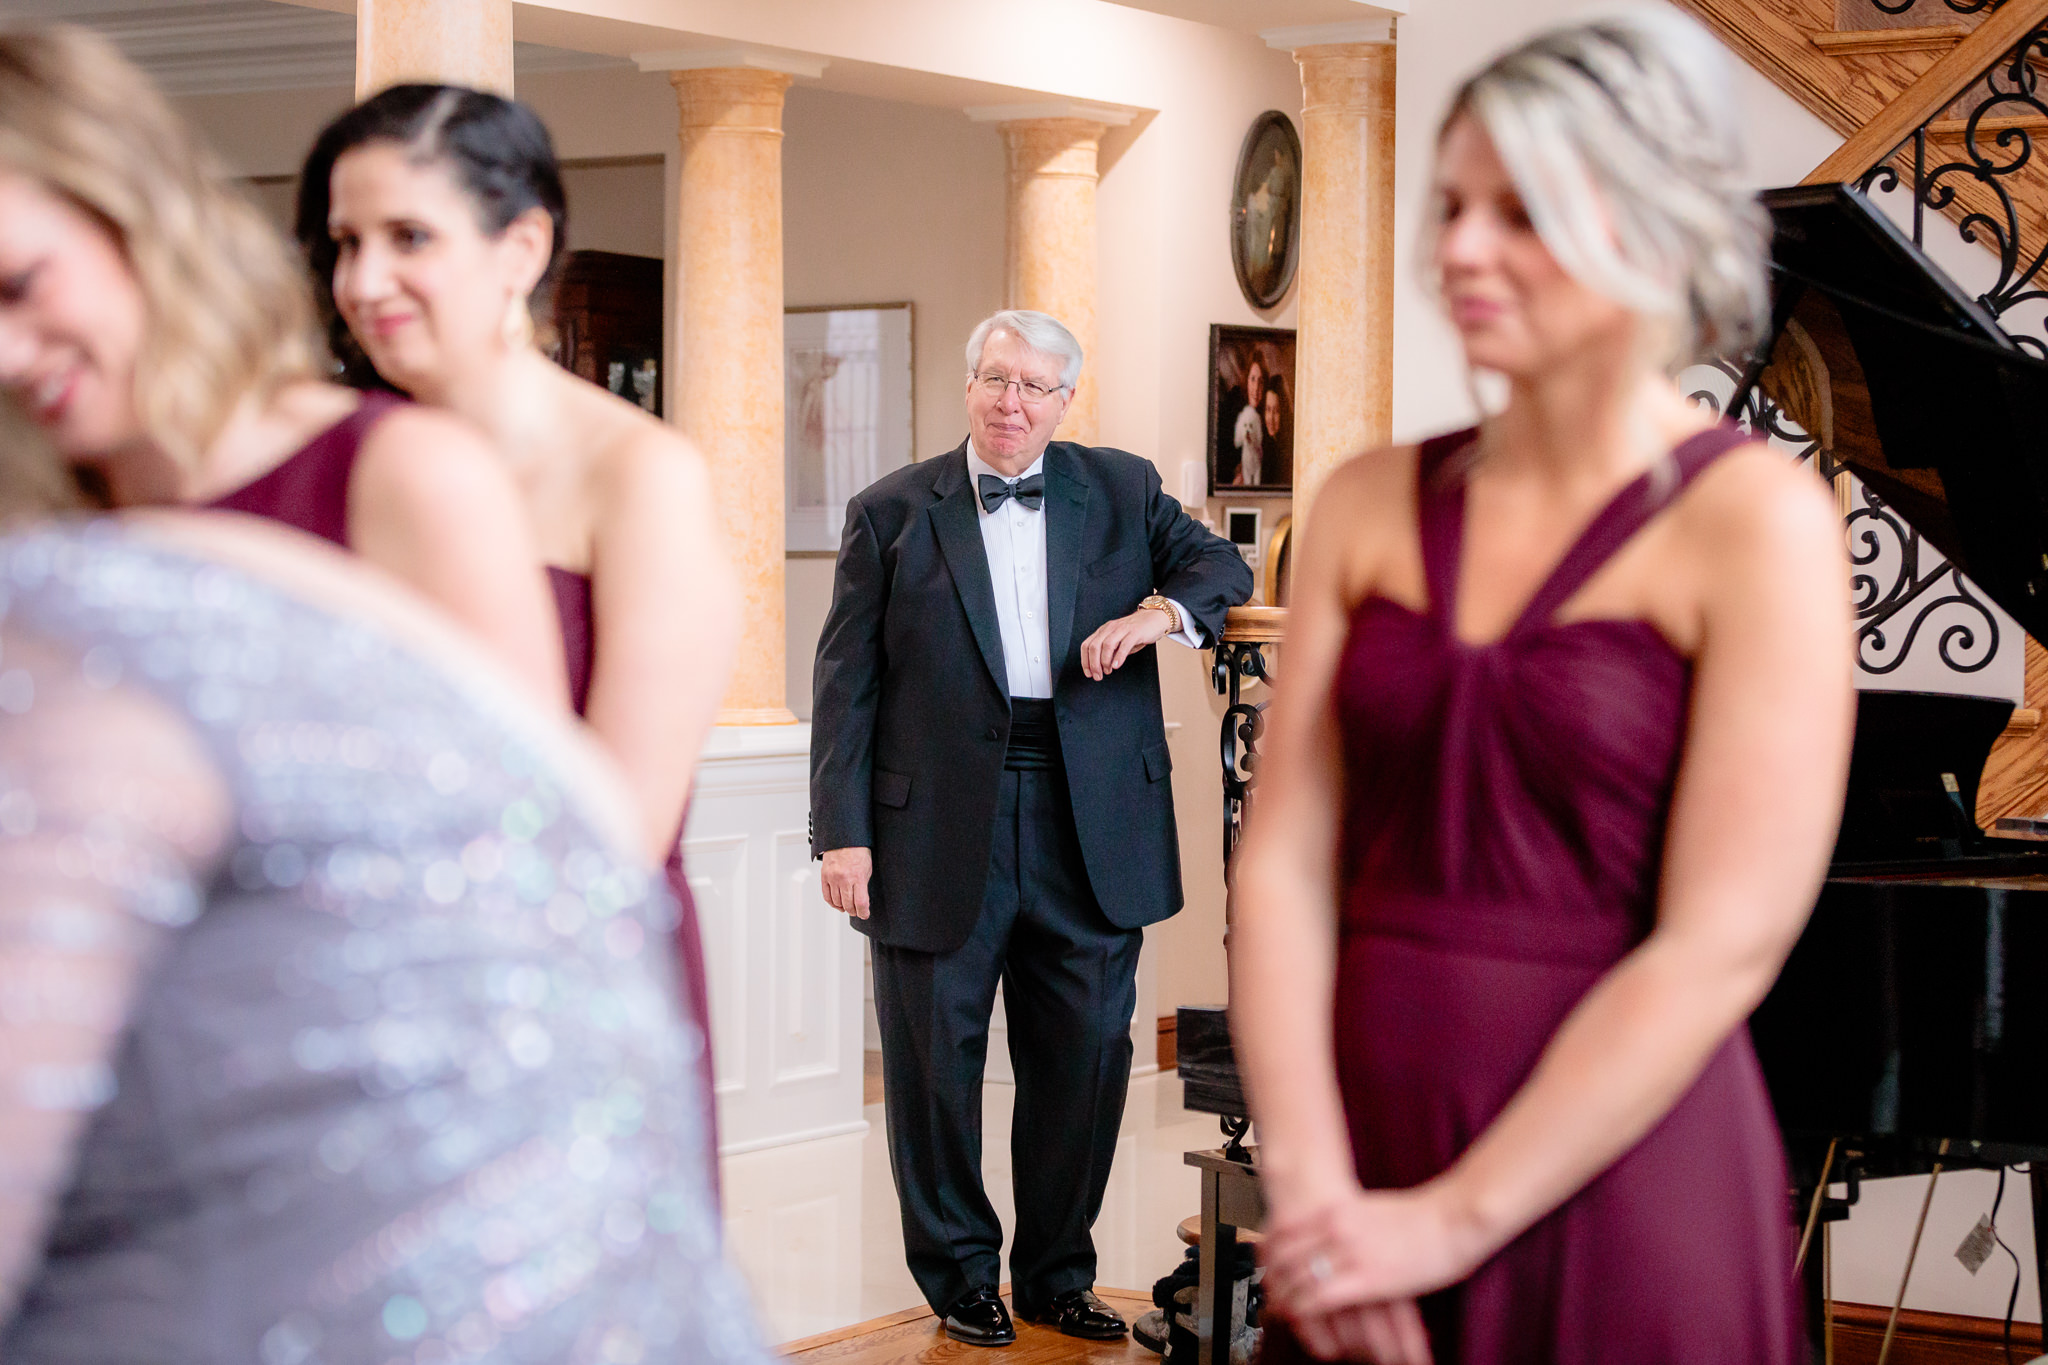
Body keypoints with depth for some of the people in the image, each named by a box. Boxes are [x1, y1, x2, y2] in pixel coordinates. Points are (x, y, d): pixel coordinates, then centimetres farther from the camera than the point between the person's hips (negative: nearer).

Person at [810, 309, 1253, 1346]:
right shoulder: (892, 512, 3)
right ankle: (959, 1273, 22)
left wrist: (1158, 613, -13)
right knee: (936, 1059, 6)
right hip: (939, 827, -2)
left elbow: (1223, 570, 10)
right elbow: (847, 681, 1)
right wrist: (842, 833, -7)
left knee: (1085, 1058, 8)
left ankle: (1058, 1274, 24)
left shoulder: (1123, 491, 10)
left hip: (1091, 824, 2)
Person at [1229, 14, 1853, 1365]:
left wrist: (1452, 1218, -13)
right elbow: (1284, 862, 1)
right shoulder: (1373, 504, 6)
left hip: (1612, 1196, -4)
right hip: (1363, 1186, 4)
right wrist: (1309, 1178, -12)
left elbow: (1724, 945, -13)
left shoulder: (1757, 522, -7)